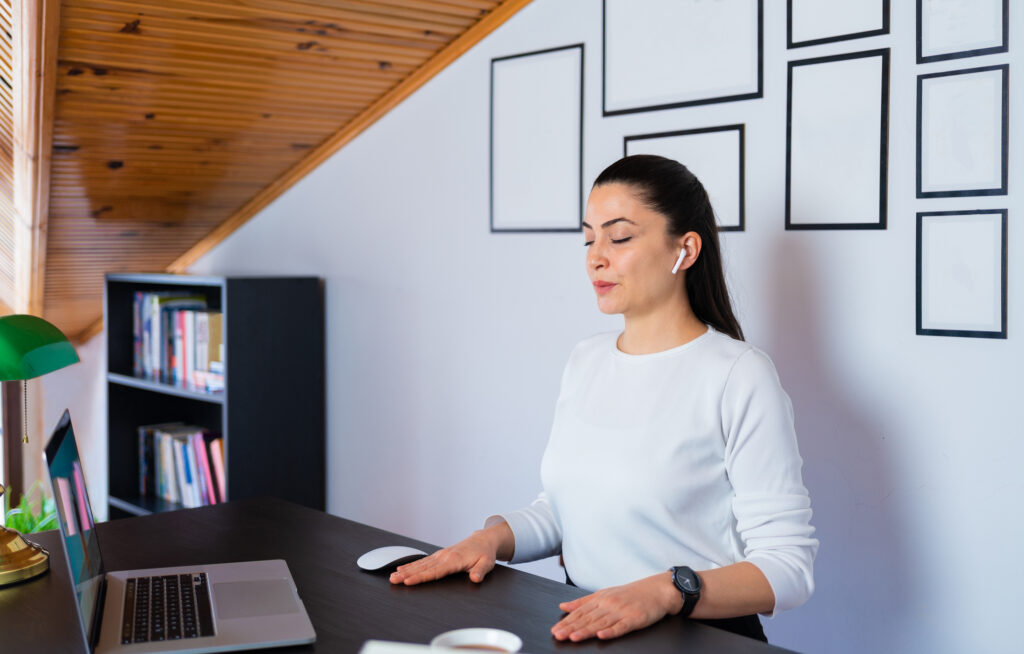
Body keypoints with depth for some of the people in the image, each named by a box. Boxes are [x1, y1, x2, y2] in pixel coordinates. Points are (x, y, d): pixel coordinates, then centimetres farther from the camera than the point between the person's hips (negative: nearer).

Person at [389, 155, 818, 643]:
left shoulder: (739, 377, -11)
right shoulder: (585, 362, 12)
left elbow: (788, 565, -14)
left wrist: (665, 591, -26)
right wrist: (494, 537, 3)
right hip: (583, 626, 6)